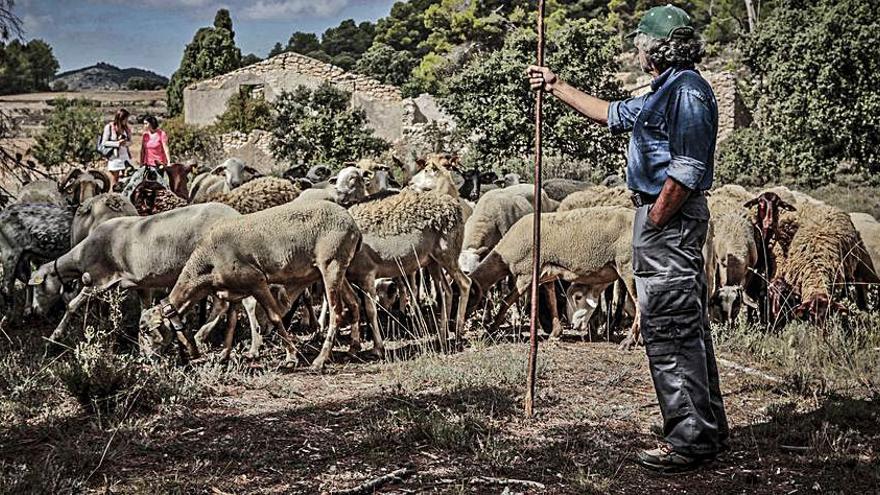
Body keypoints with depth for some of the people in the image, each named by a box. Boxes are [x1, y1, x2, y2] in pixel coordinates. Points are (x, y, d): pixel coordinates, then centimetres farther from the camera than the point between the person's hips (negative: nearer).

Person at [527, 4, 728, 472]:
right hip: (666, 218, 11)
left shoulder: (687, 90, -14)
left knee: (669, 329, -8)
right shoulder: (665, 93, 19)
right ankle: (708, 428, 22)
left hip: (668, 220, -11)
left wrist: (652, 222, -19)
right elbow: (611, 113, 32)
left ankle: (690, 438, -4)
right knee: (686, 327, 14)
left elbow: (686, 170, -22)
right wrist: (556, 86, 35)